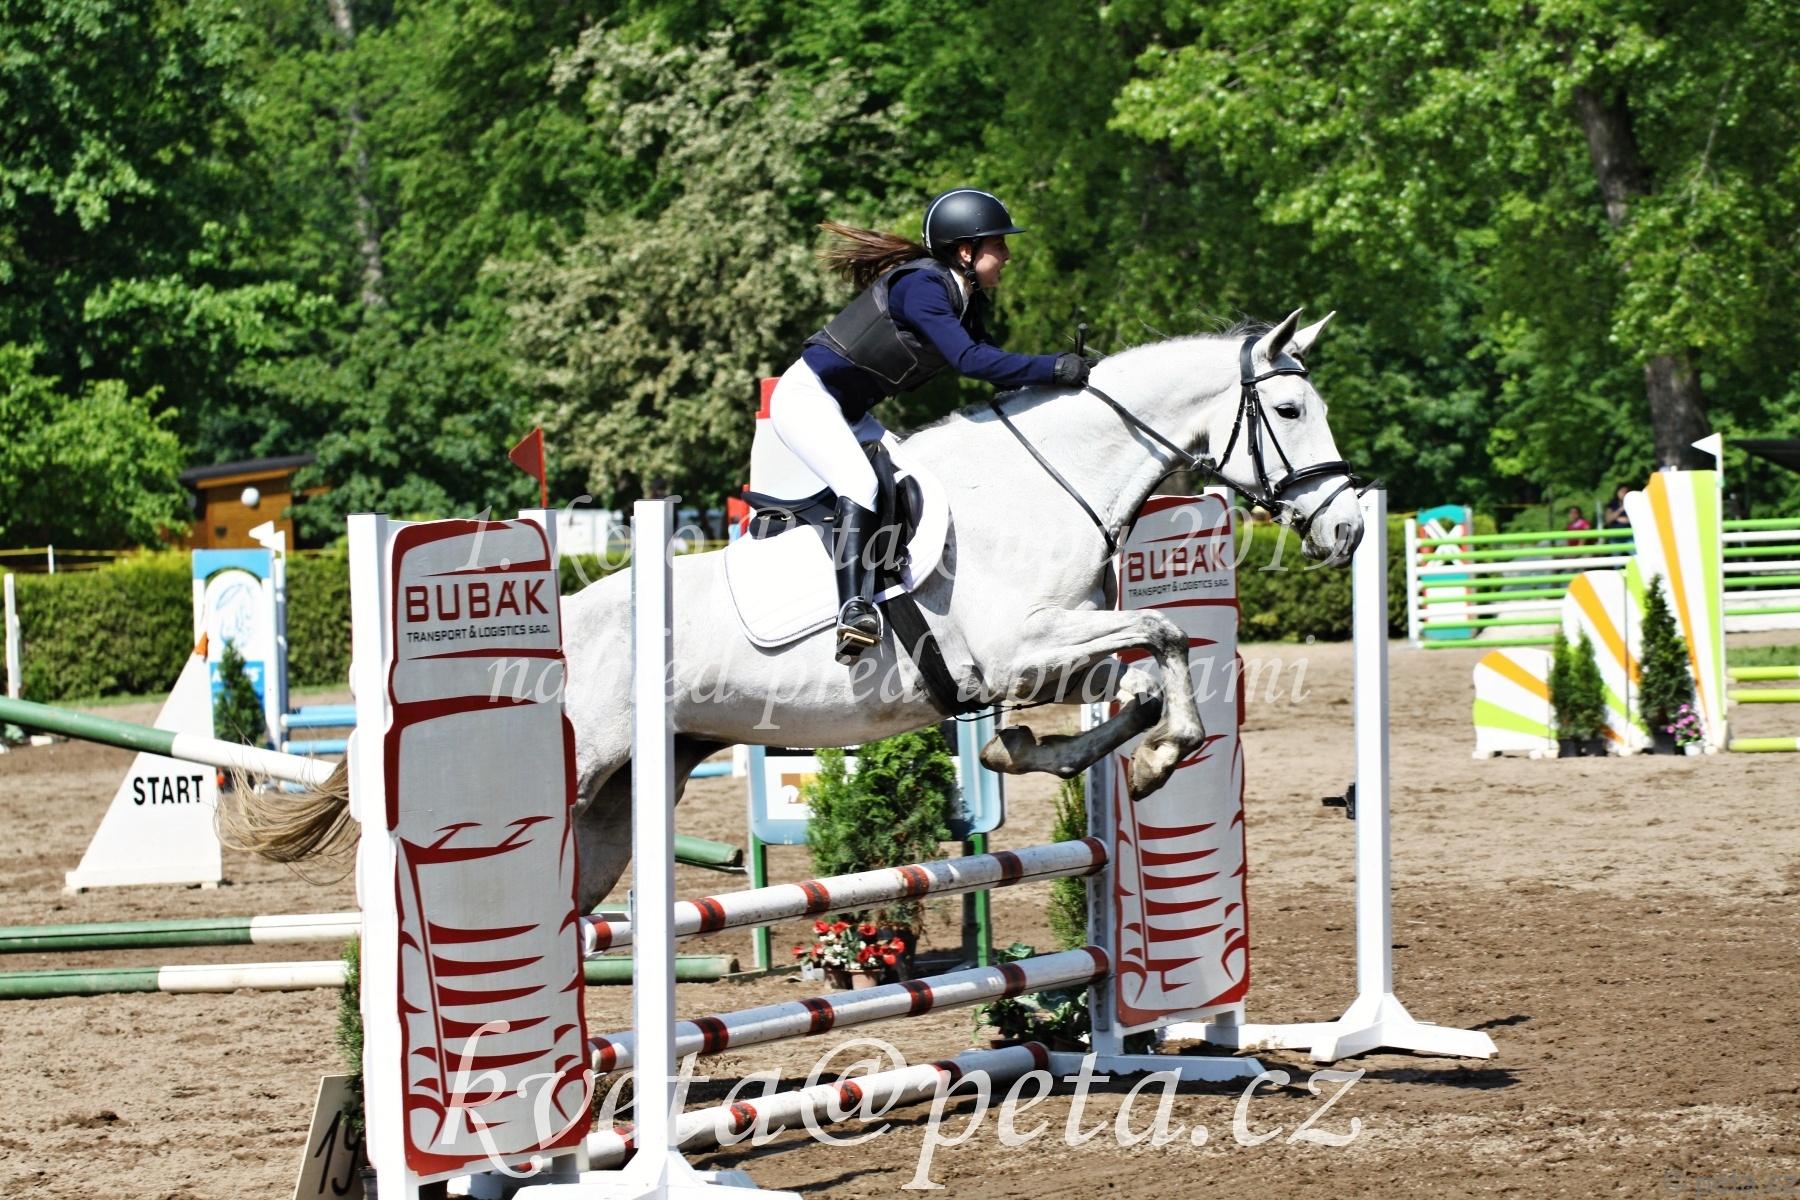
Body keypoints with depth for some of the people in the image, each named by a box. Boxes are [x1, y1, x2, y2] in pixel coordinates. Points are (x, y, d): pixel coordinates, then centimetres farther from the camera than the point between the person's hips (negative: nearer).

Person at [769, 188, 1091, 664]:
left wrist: (1069, 368, -6)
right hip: (807, 396, -11)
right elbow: (970, 359, -33)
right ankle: (853, 607, -36)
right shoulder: (920, 286, -24)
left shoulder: (967, 298, 6)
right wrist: (1054, 368, -32)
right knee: (860, 483, -28)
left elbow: (996, 368, 7)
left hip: (849, 413, 11)